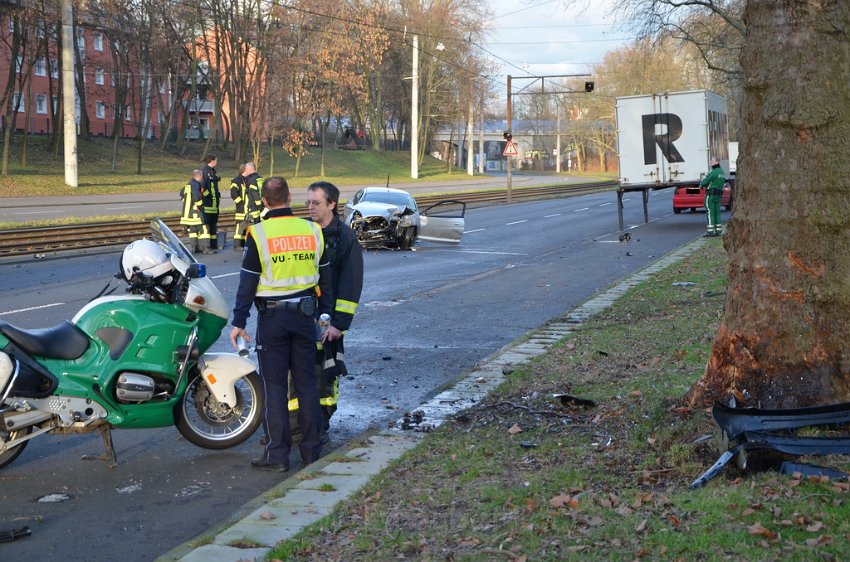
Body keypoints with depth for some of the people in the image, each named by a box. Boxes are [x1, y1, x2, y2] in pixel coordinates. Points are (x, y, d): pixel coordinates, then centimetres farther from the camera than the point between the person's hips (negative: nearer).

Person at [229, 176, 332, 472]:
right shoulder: (313, 231, 2)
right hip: (305, 314, 4)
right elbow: (325, 279, 9)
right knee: (306, 382, 11)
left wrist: (239, 322, -2)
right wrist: (325, 314, 20)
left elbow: (248, 282, -9)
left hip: (272, 317, -3)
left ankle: (277, 453, 3)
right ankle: (311, 449, 16)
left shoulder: (258, 234, -10)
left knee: (275, 385, 2)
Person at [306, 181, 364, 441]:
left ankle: (320, 425, 15)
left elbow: (351, 286, -8)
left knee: (324, 373, 3)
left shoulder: (346, 238, -5)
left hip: (326, 320, -3)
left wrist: (340, 323, -13)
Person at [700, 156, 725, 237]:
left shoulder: (713, 172, -16)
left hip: (711, 194, -9)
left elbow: (704, 182, -14)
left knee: (710, 213, -7)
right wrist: (705, 184, 11)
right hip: (719, 194, 9)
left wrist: (701, 184, 12)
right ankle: (718, 230, 9)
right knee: (716, 212, 10)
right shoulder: (722, 172, 14)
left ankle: (710, 231, -8)